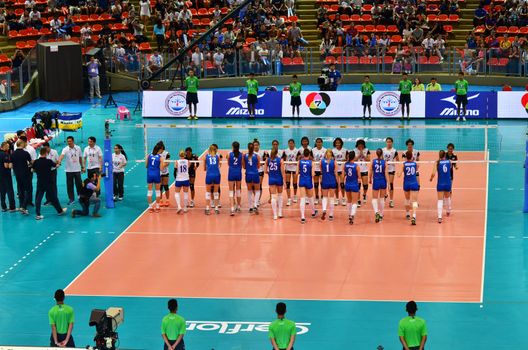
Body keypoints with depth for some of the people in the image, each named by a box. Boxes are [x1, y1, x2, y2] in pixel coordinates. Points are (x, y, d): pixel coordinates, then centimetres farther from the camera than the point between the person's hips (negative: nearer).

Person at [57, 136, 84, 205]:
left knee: (79, 184, 4)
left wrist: (82, 166, 13)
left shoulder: (78, 148, 1)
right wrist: (59, 163, -44)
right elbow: (61, 156, -26)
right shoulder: (65, 149, -8)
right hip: (69, 170, -1)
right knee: (69, 185, 2)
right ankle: (71, 199, 10)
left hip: (77, 169, 1)